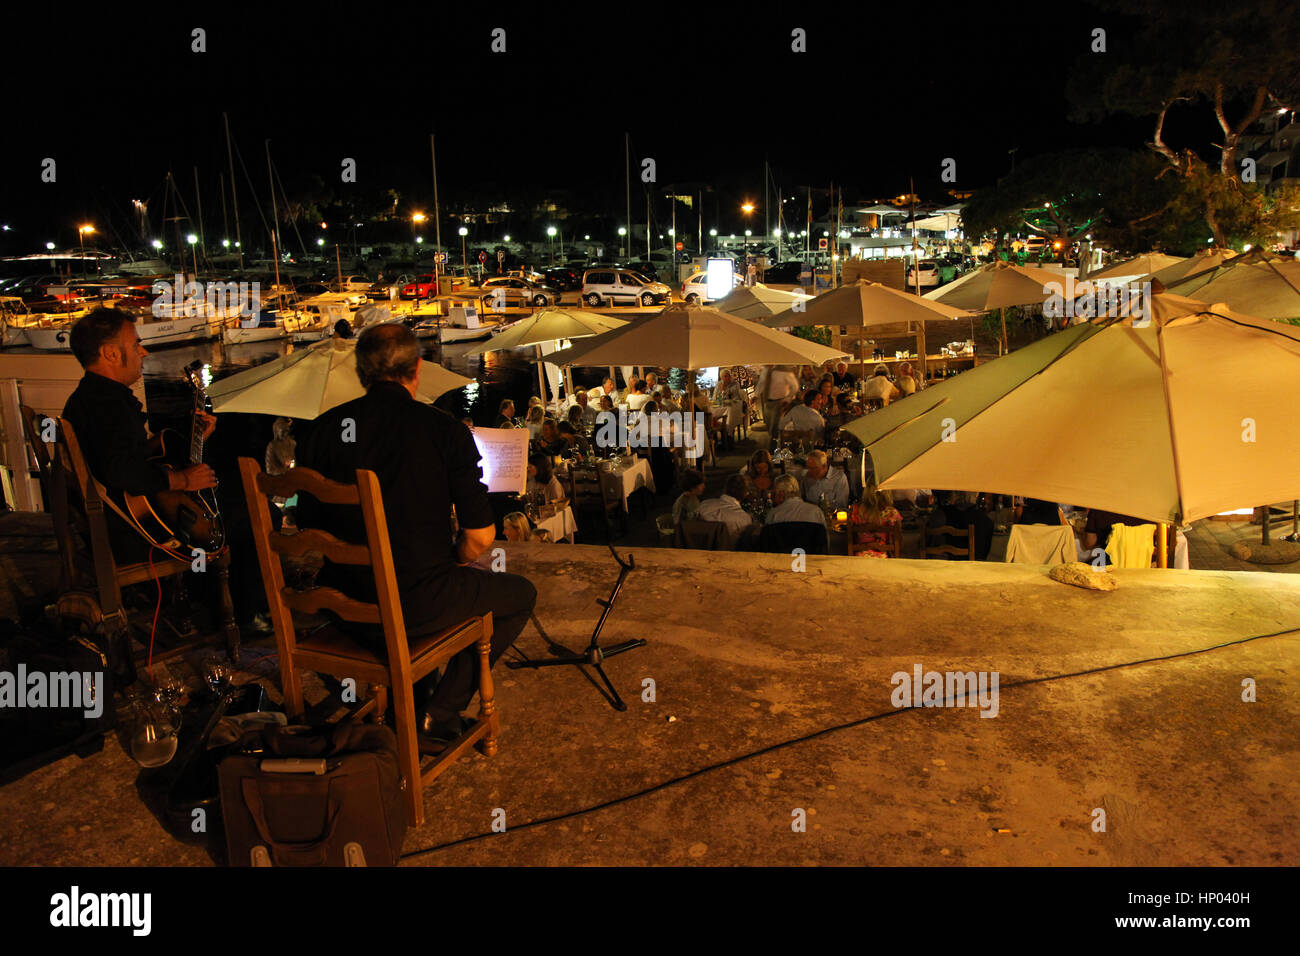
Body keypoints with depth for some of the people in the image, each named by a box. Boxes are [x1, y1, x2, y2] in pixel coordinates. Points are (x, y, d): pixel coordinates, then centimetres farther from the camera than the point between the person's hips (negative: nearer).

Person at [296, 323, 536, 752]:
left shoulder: (325, 427, 0)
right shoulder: (443, 429, -13)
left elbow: (309, 524, 8)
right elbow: (480, 537, -12)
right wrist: (453, 562, 9)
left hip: (342, 601, 6)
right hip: (415, 605, -6)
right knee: (521, 593, 19)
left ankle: (413, 701, 39)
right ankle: (439, 715, 15)